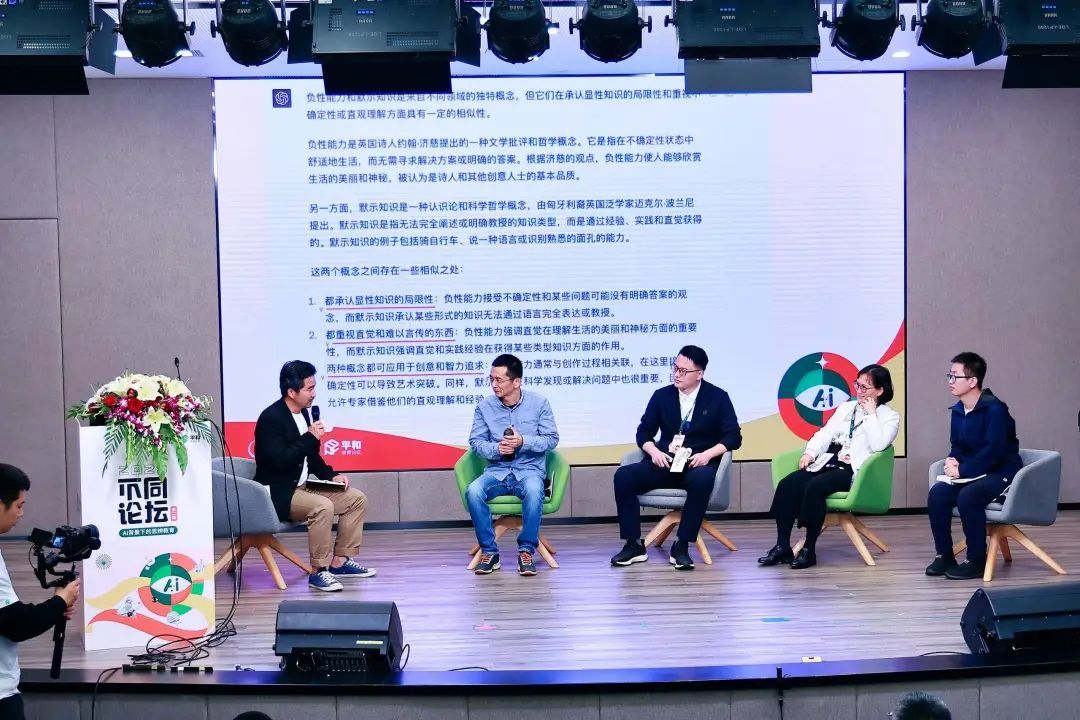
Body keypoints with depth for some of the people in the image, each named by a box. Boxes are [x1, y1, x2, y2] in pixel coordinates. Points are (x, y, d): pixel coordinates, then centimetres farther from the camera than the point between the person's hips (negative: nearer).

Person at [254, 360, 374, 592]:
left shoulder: (302, 413, 9)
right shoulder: (271, 418, -18)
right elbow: (279, 461, -28)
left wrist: (331, 475, 4)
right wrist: (310, 437, -22)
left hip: (302, 486, 10)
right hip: (278, 494, -10)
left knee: (356, 498, 4)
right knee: (322, 506, -34)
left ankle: (340, 562, 7)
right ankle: (318, 572, -22)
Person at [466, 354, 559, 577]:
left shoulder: (539, 403, -1)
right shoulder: (484, 406, 2)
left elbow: (552, 439, -1)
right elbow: (476, 441, 5)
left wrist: (523, 441, -18)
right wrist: (496, 449, -16)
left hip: (529, 470, -2)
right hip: (496, 471, 2)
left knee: (533, 490, -38)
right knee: (472, 491, -30)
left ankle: (526, 550, -21)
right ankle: (489, 551, -15)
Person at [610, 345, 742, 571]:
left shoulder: (717, 397, 3)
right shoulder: (662, 396, 9)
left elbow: (733, 436, -1)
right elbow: (644, 432, 11)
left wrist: (707, 454, -17)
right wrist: (654, 451, -10)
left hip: (697, 463, -3)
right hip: (665, 463, 3)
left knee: (702, 480, -40)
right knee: (623, 476, -23)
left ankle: (681, 546, -29)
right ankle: (634, 545, -17)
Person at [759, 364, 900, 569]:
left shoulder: (890, 417, 6)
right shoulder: (846, 407, 23)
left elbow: (877, 445, -12)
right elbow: (825, 433, 16)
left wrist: (870, 414, -7)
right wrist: (810, 452, 0)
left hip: (852, 470, -6)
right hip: (827, 462, 6)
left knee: (815, 487, -34)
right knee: (787, 484, -21)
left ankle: (809, 550, -24)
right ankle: (782, 547, -20)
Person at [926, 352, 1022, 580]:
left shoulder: (994, 409, -18)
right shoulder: (958, 410, 5)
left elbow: (994, 450, -26)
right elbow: (956, 445, 15)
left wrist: (962, 470, -23)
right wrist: (952, 459, -8)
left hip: (1002, 473, -7)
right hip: (973, 473, 7)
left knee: (968, 496, -33)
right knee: (937, 493, -17)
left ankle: (976, 561, -19)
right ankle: (944, 555, -6)